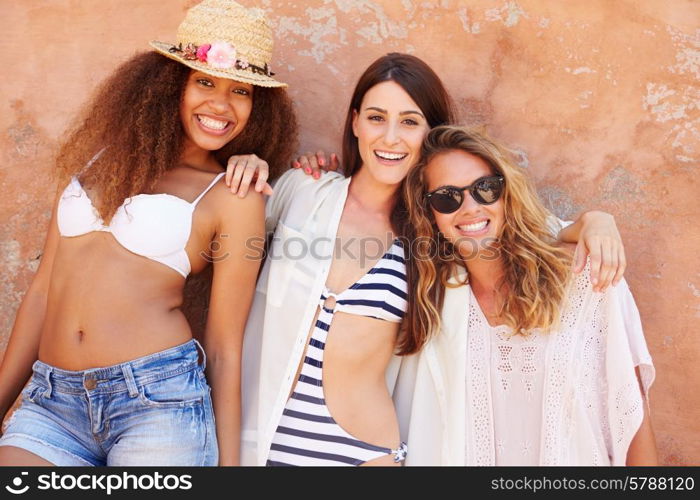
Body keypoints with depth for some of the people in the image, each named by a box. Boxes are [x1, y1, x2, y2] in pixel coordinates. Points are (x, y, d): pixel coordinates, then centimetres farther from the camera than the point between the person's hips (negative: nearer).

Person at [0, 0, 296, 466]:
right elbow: (43, 291, 13)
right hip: (51, 401, 4)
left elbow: (225, 348, -1)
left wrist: (228, 462, 0)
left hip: (158, 397, -4)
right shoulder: (102, 155, 10)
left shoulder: (234, 196, -3)